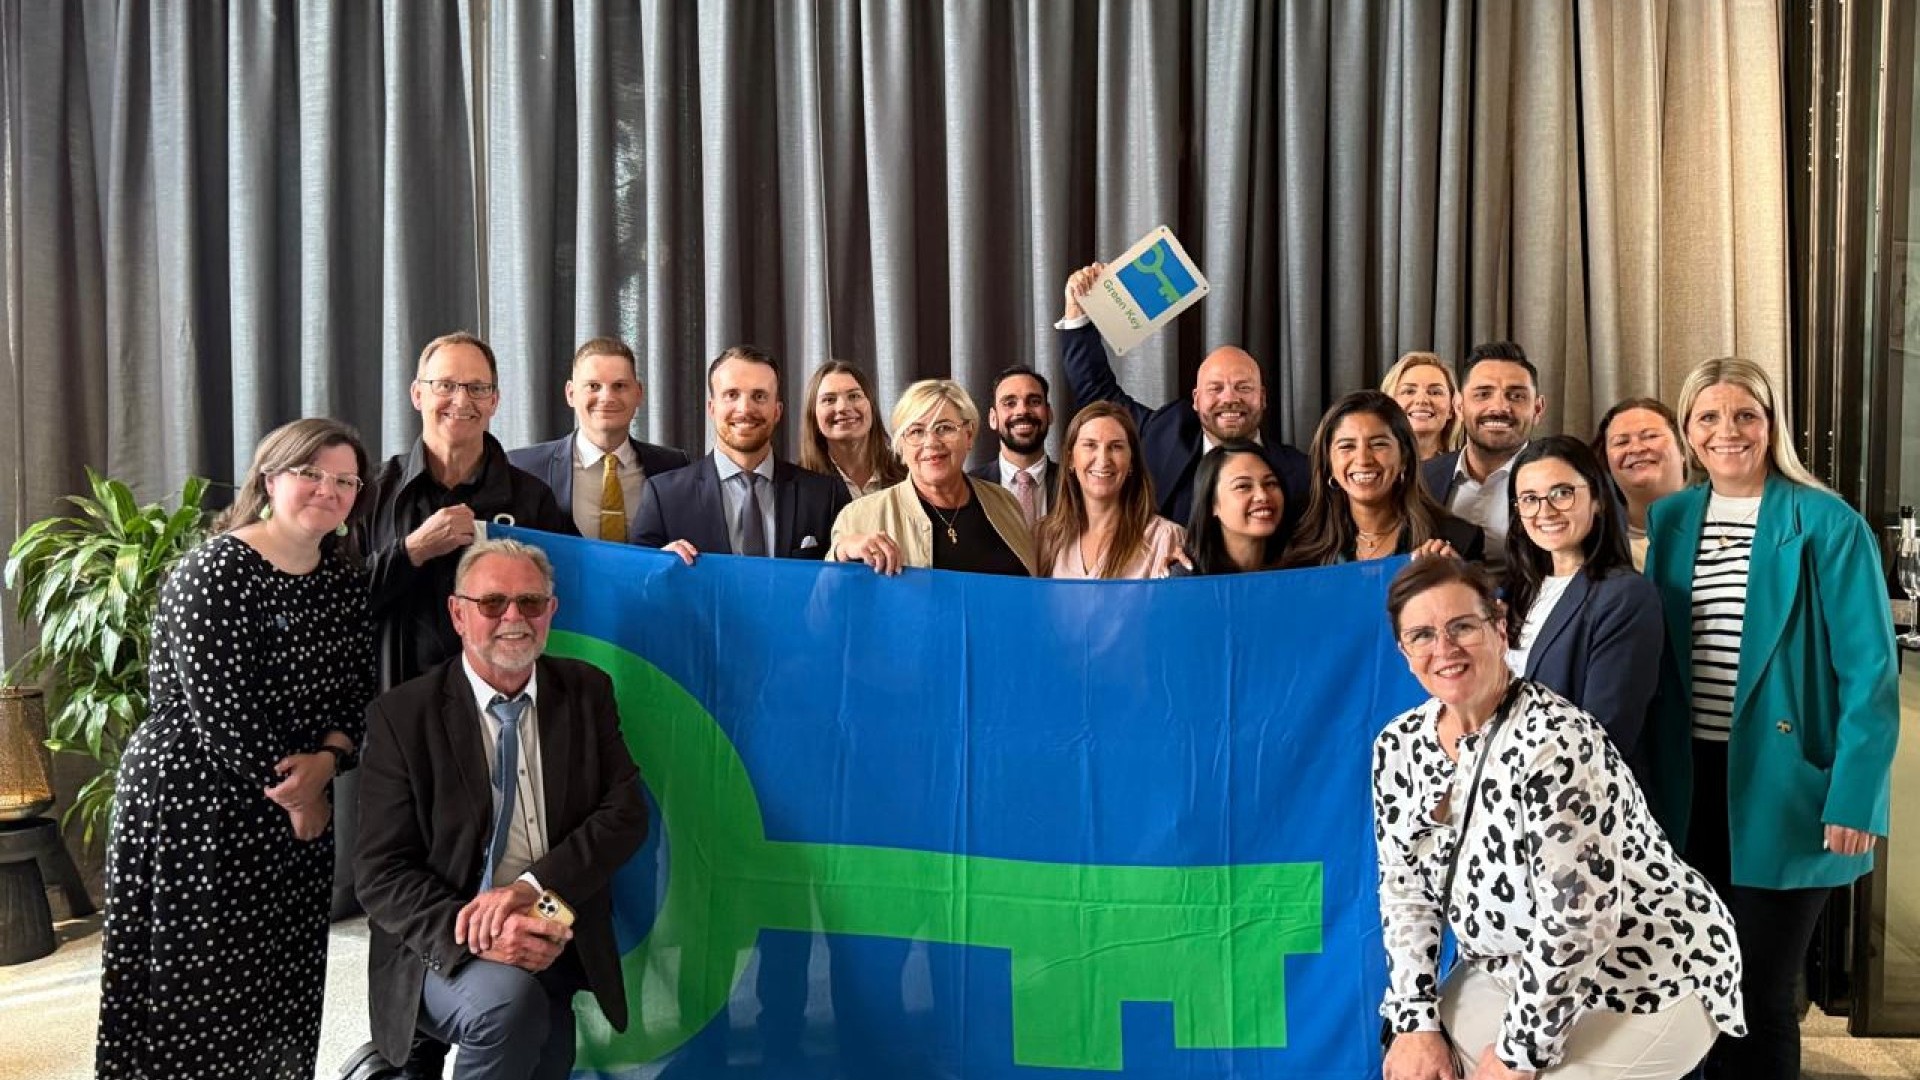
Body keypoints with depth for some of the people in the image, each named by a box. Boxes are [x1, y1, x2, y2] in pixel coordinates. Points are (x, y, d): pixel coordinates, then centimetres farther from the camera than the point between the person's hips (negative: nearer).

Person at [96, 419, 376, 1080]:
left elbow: (359, 690, 5)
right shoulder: (216, 572, -14)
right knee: (195, 999, 2)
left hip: (299, 816, 6)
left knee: (284, 993, 11)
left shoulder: (345, 580, 7)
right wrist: (297, 798, -10)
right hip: (196, 809, -6)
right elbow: (225, 713, -19)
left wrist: (327, 760, -15)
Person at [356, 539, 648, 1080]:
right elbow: (380, 871, -8)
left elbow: (626, 812, -3)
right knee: (509, 1001, -30)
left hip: (560, 953, 2)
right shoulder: (402, 714, -5)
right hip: (446, 948, -2)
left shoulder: (586, 691, 5)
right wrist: (475, 934, -24)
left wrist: (532, 887, -19)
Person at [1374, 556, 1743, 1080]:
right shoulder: (1400, 745, -4)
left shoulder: (1554, 741, -27)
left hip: (1649, 979, -6)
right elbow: (1405, 888, 2)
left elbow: (1578, 920, -28)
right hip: (1523, 969, 6)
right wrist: (1418, 1022, -6)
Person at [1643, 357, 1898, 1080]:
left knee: (1759, 989, 3)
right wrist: (1649, 776, 6)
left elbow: (1867, 671, -9)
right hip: (1691, 785, 4)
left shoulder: (1828, 525, -7)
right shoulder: (1670, 520, 7)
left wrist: (1853, 798, -15)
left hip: (1782, 787, -4)